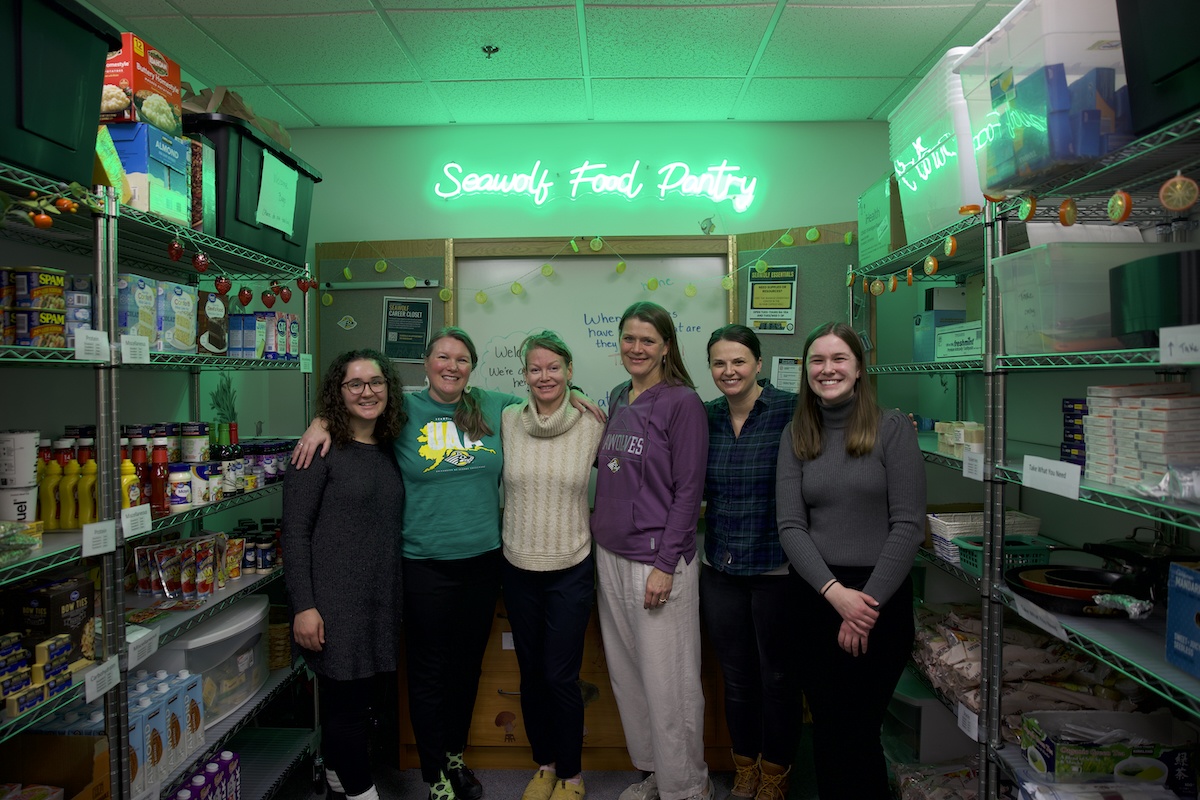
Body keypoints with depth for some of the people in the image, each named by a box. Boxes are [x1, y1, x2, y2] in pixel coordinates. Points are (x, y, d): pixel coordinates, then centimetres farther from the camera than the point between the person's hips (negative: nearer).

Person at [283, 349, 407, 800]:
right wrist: (303, 605, -15)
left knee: (357, 694, 17)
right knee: (345, 700, 2)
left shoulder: (389, 450, 10)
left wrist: (393, 592, 13)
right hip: (335, 599, -6)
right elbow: (295, 532, -11)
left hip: (380, 596, 6)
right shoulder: (321, 451, -9)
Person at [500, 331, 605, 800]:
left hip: (570, 570, -2)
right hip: (519, 568, 2)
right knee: (531, 674, 15)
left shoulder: (593, 425, -6)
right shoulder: (507, 421, -2)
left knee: (561, 678, 2)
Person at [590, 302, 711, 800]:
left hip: (657, 557, -7)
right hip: (611, 553, 7)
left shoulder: (682, 402, -10)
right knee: (626, 672, 16)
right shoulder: (618, 399, 11)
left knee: (666, 679, 2)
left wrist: (665, 565, -16)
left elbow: (687, 489, -13)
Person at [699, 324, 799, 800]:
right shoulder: (705, 417, 3)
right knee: (736, 678, 18)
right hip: (719, 569, 4)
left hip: (775, 568, -4)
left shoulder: (791, 411, -11)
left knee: (777, 676, 14)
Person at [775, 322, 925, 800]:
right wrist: (835, 592, -13)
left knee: (856, 730, 5)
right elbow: (790, 526, -2)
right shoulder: (796, 436, 5)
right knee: (827, 729, 11)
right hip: (816, 596, 3)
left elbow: (908, 526, -8)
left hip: (882, 597, -2)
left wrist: (868, 601, -12)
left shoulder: (892, 428, -4)